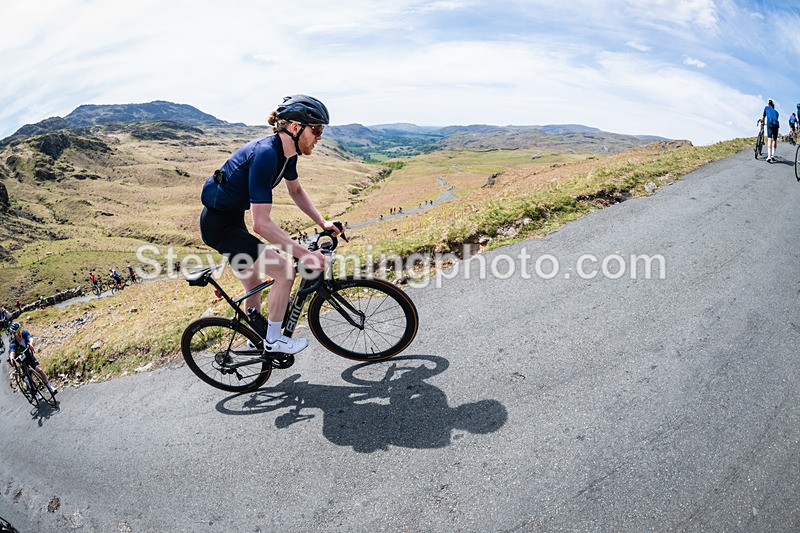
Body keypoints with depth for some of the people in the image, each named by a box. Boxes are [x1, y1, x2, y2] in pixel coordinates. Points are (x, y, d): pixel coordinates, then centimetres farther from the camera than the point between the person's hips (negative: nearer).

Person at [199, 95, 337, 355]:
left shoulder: (287, 151, -3)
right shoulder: (265, 155, -31)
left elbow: (296, 191, 15)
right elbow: (261, 224, -34)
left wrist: (322, 222, 5)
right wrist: (305, 255, -33)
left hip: (232, 218, 9)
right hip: (218, 224, -9)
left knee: (253, 282, 21)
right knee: (285, 272, -13)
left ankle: (258, 334, 42)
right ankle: (273, 340, 6)